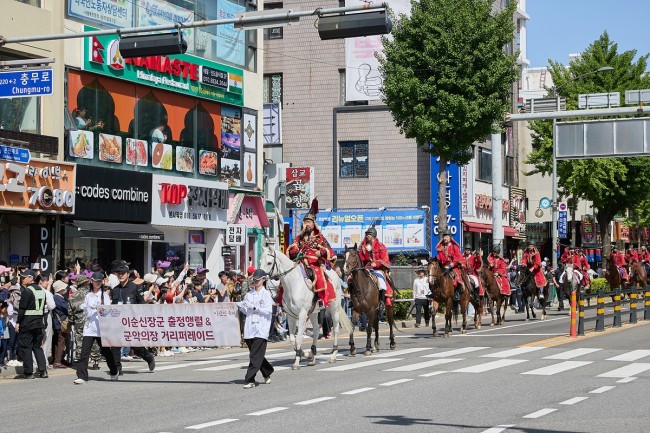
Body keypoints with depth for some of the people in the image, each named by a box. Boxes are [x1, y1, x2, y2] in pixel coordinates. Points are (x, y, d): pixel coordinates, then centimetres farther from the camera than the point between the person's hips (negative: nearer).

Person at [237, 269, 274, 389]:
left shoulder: (266, 294, -1)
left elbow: (268, 311, -9)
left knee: (255, 355, -10)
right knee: (254, 355, 12)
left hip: (261, 329, -6)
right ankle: (267, 373, 32)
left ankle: (250, 380, -11)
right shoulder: (249, 294, 13)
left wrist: (254, 307, -16)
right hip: (250, 328, 6)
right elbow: (246, 311, 15)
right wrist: (240, 307, -4)